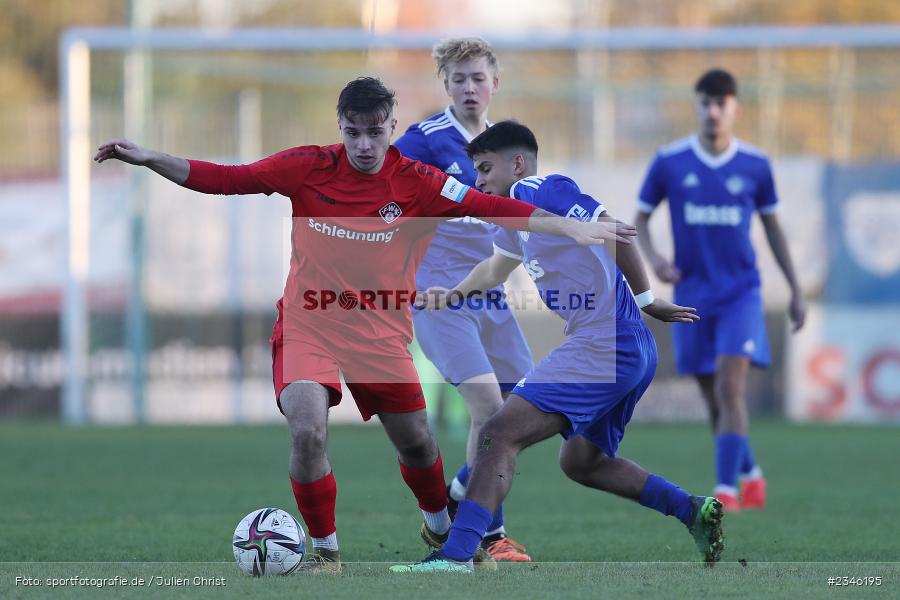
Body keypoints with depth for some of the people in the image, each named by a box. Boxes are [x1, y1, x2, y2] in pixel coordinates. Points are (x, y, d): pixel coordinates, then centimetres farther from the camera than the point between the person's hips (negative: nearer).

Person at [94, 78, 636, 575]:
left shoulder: (416, 183, -10)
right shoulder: (308, 168, -9)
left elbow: (491, 207, -17)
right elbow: (225, 180, -6)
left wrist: (571, 229, -26)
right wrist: (148, 159, -13)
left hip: (382, 332, 1)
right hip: (308, 324, -1)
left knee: (416, 442, 10)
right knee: (307, 431, -23)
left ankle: (441, 526, 44)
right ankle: (326, 551, -2)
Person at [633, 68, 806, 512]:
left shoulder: (754, 165, -1)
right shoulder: (669, 162, -3)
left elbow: (772, 227, 11)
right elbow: (640, 219, 7)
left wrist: (796, 290, 11)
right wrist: (654, 259, -13)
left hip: (740, 292, -2)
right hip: (692, 294, 2)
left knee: (730, 386, -18)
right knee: (714, 400, 8)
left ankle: (726, 490, -18)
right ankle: (750, 475, 30)